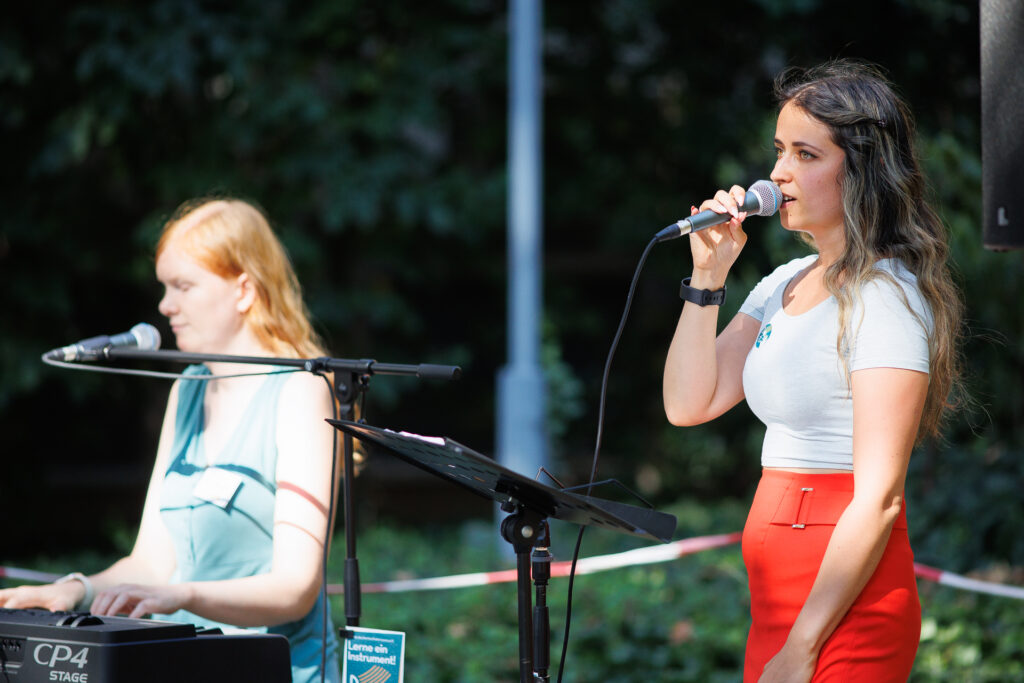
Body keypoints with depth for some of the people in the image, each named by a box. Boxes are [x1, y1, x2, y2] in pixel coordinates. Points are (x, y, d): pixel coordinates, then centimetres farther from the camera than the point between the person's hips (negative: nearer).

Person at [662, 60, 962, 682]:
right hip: (780, 584, 8)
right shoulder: (786, 285, 13)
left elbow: (879, 498, -18)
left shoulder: (885, 297, -13)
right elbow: (689, 405, 10)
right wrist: (708, 274, 1)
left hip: (846, 600, -8)